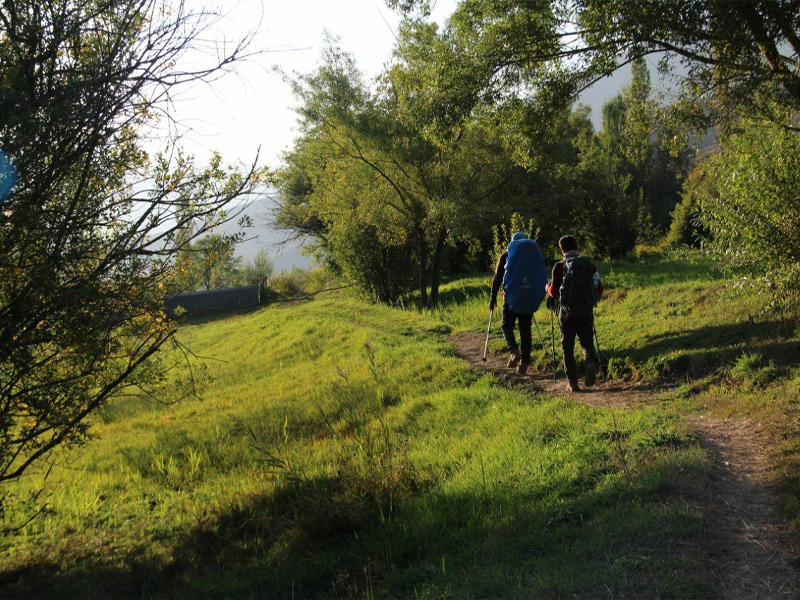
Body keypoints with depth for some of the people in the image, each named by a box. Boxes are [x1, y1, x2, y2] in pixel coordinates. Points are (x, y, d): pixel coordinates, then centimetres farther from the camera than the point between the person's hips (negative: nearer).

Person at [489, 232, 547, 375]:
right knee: (525, 329, 7)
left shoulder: (507, 255, 4)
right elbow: (542, 276, 15)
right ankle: (524, 362, 3)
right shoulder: (536, 253, 12)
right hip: (530, 298, 3)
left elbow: (497, 277, 2)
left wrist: (493, 297, 7)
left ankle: (514, 351, -19)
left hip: (512, 297, -2)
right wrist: (536, 296, 22)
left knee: (507, 325, 7)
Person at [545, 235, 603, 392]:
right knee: (587, 341, 15)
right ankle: (591, 362, -17)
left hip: (568, 311, -3)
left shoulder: (559, 267, -5)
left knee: (568, 346, 7)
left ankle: (572, 382, 2)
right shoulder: (590, 265, 6)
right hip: (587, 310, 3)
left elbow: (554, 292, -7)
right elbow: (599, 290, 8)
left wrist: (548, 287, 15)